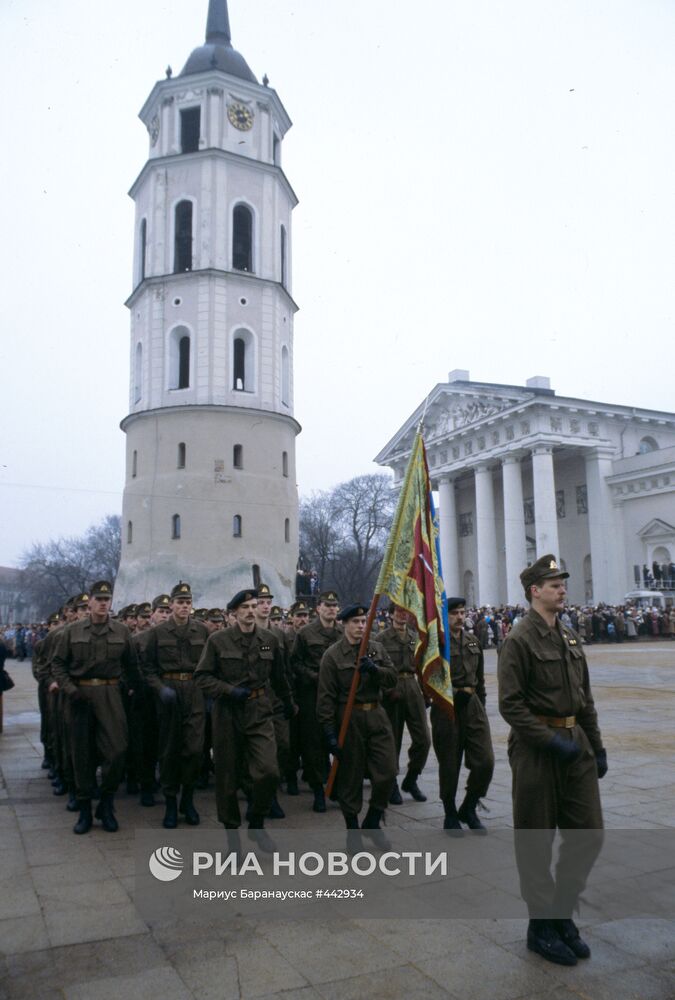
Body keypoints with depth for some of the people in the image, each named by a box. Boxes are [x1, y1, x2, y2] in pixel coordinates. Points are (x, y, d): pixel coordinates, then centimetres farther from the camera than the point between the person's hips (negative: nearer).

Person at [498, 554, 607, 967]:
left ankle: (563, 913, 28)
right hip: (536, 748, -7)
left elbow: (585, 697, 16)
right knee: (536, 841, 7)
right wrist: (551, 741, -20)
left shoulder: (570, 637, 10)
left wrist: (597, 746, 13)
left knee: (589, 833, 10)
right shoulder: (519, 640, -14)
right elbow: (511, 705, -16)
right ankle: (542, 925, 24)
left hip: (575, 744, 7)